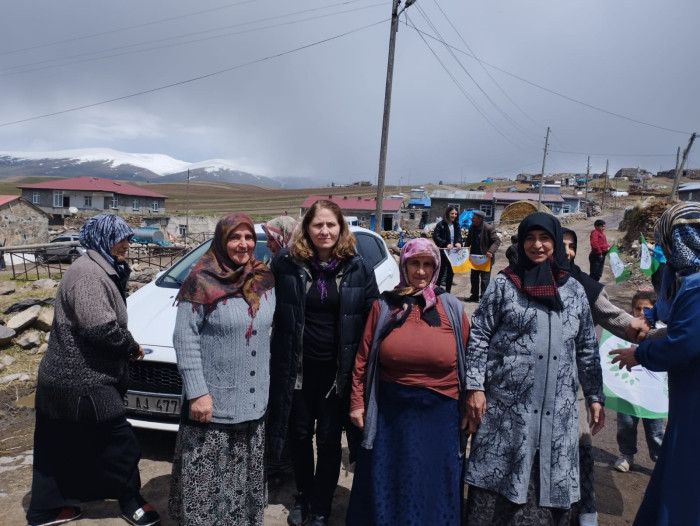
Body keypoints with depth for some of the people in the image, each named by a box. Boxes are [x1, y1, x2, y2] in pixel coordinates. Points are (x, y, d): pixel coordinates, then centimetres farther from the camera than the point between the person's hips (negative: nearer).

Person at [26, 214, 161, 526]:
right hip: (82, 381, -11)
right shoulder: (88, 273, -22)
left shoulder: (100, 270, 12)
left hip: (69, 378, 11)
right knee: (119, 442, 3)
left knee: (61, 448, 21)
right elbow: (100, 328, -28)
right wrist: (131, 347, -13)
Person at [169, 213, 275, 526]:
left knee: (244, 477, 20)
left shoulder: (265, 281, 3)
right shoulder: (202, 282, -13)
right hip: (213, 402, -5)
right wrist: (197, 392, -17)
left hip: (254, 403, 5)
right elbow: (184, 338, -15)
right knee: (206, 479, 6)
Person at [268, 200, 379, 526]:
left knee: (329, 441, 13)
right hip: (297, 367, 1)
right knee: (300, 435, 18)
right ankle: (302, 497, 43)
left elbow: (372, 319, -2)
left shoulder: (359, 268, -6)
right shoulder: (287, 263, -7)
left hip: (338, 370, 0)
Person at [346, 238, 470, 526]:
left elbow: (467, 359, 3)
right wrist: (357, 401, 1)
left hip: (439, 413, 0)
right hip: (390, 411, 0)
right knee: (387, 485, 16)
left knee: (433, 486, 16)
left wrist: (469, 404, 4)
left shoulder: (452, 307, 0)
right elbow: (363, 358, 1)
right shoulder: (384, 305, -1)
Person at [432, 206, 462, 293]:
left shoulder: (456, 224, 8)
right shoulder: (441, 224, -8)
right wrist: (446, 244, -25)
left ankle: (448, 292, 23)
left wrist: (459, 242, -17)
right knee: (441, 273, 1)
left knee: (451, 273, 12)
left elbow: (459, 236, 6)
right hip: (443, 252, -5)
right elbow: (435, 237, -15)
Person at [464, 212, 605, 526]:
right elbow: (478, 336, -3)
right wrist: (475, 387, -10)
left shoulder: (574, 290, 10)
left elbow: (587, 348, 13)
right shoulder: (504, 285, -1)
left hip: (558, 413, 3)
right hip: (507, 408, -3)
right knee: (498, 489, 3)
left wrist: (595, 396, 11)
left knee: (553, 490, 11)